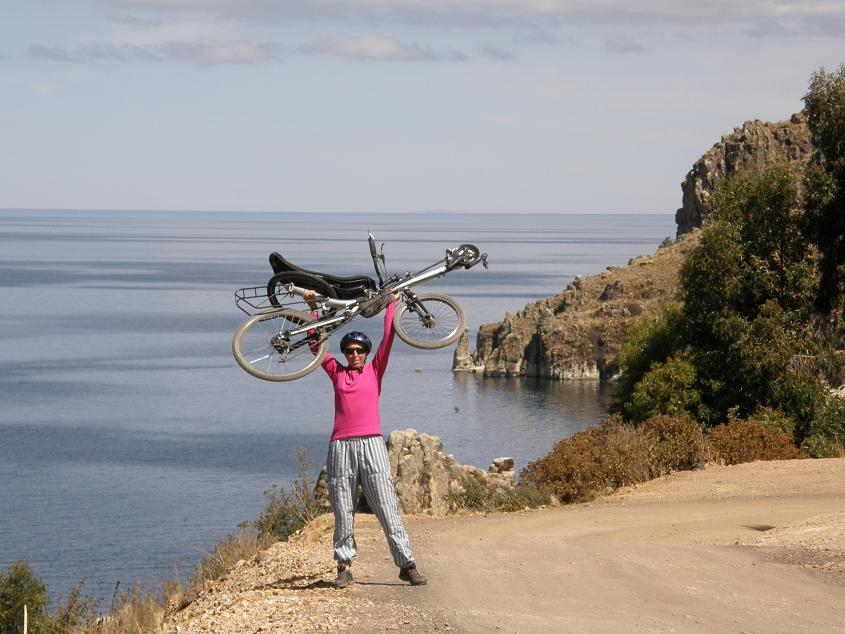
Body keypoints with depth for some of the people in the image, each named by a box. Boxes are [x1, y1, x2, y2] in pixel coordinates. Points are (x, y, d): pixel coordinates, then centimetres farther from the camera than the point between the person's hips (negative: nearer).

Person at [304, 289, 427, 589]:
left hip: (371, 443, -1)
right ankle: (344, 565, 10)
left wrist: (392, 303, 10)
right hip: (341, 446, 1)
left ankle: (407, 564, -7)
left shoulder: (375, 370, 11)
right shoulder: (337, 372, 14)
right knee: (342, 511, 3)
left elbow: (388, 339, 7)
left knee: (388, 508, -6)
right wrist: (312, 309, 12)